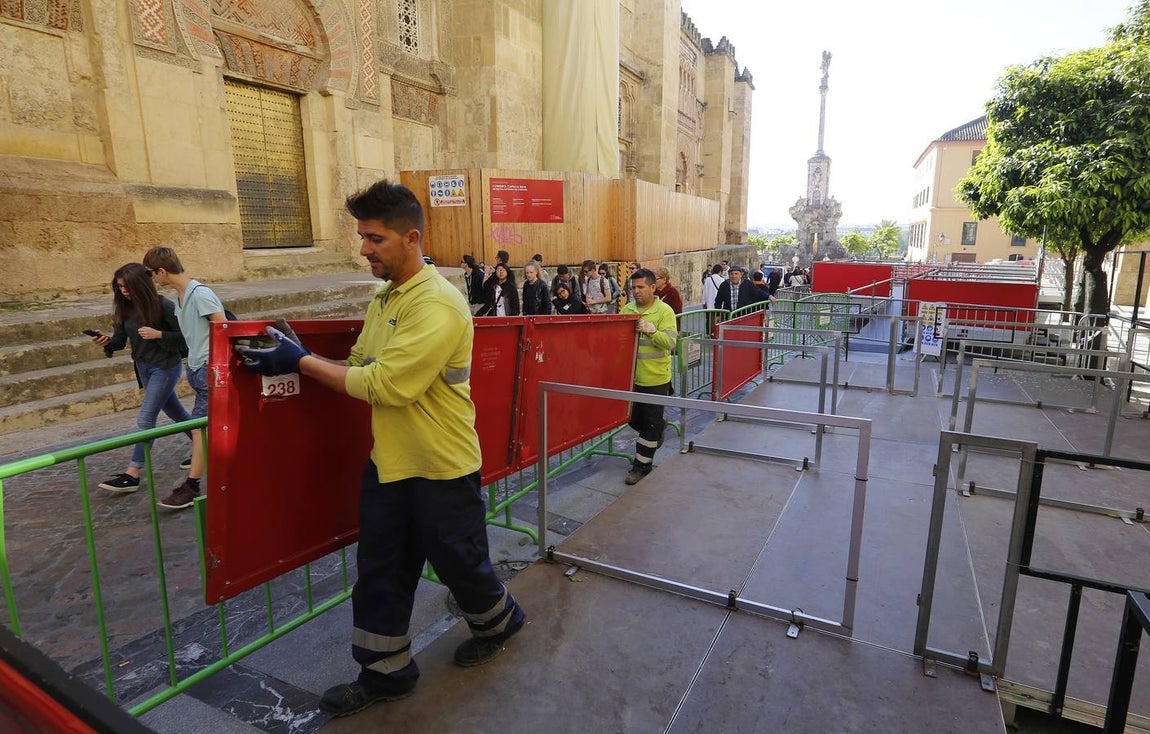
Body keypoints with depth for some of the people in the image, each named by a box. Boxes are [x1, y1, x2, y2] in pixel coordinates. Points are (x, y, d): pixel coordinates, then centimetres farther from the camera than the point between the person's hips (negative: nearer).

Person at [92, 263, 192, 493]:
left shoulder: (163, 306, -18)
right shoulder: (124, 308, 0)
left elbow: (185, 336, -16)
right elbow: (120, 340, 0)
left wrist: (158, 334, -27)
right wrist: (107, 342, -21)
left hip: (165, 367, -8)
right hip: (143, 366, 8)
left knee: (145, 418, -9)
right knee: (175, 412, 19)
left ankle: (132, 474, -4)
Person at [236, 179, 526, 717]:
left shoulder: (438, 305, -22)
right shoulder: (383, 300, 7)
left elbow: (385, 384, -27)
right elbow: (358, 366, 9)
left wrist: (302, 362, -20)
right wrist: (297, 357, -5)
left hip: (442, 469, -7)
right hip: (388, 462, 8)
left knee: (459, 562, 15)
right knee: (381, 572, 15)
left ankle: (499, 623, 45)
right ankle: (385, 672, 36)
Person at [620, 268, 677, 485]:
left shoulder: (664, 311, -9)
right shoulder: (627, 309, 5)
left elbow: (670, 342, -18)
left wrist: (651, 330, -32)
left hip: (655, 378, -5)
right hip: (632, 377, 5)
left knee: (650, 424, 4)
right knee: (633, 418, 16)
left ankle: (642, 465, 17)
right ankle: (658, 430, 46)